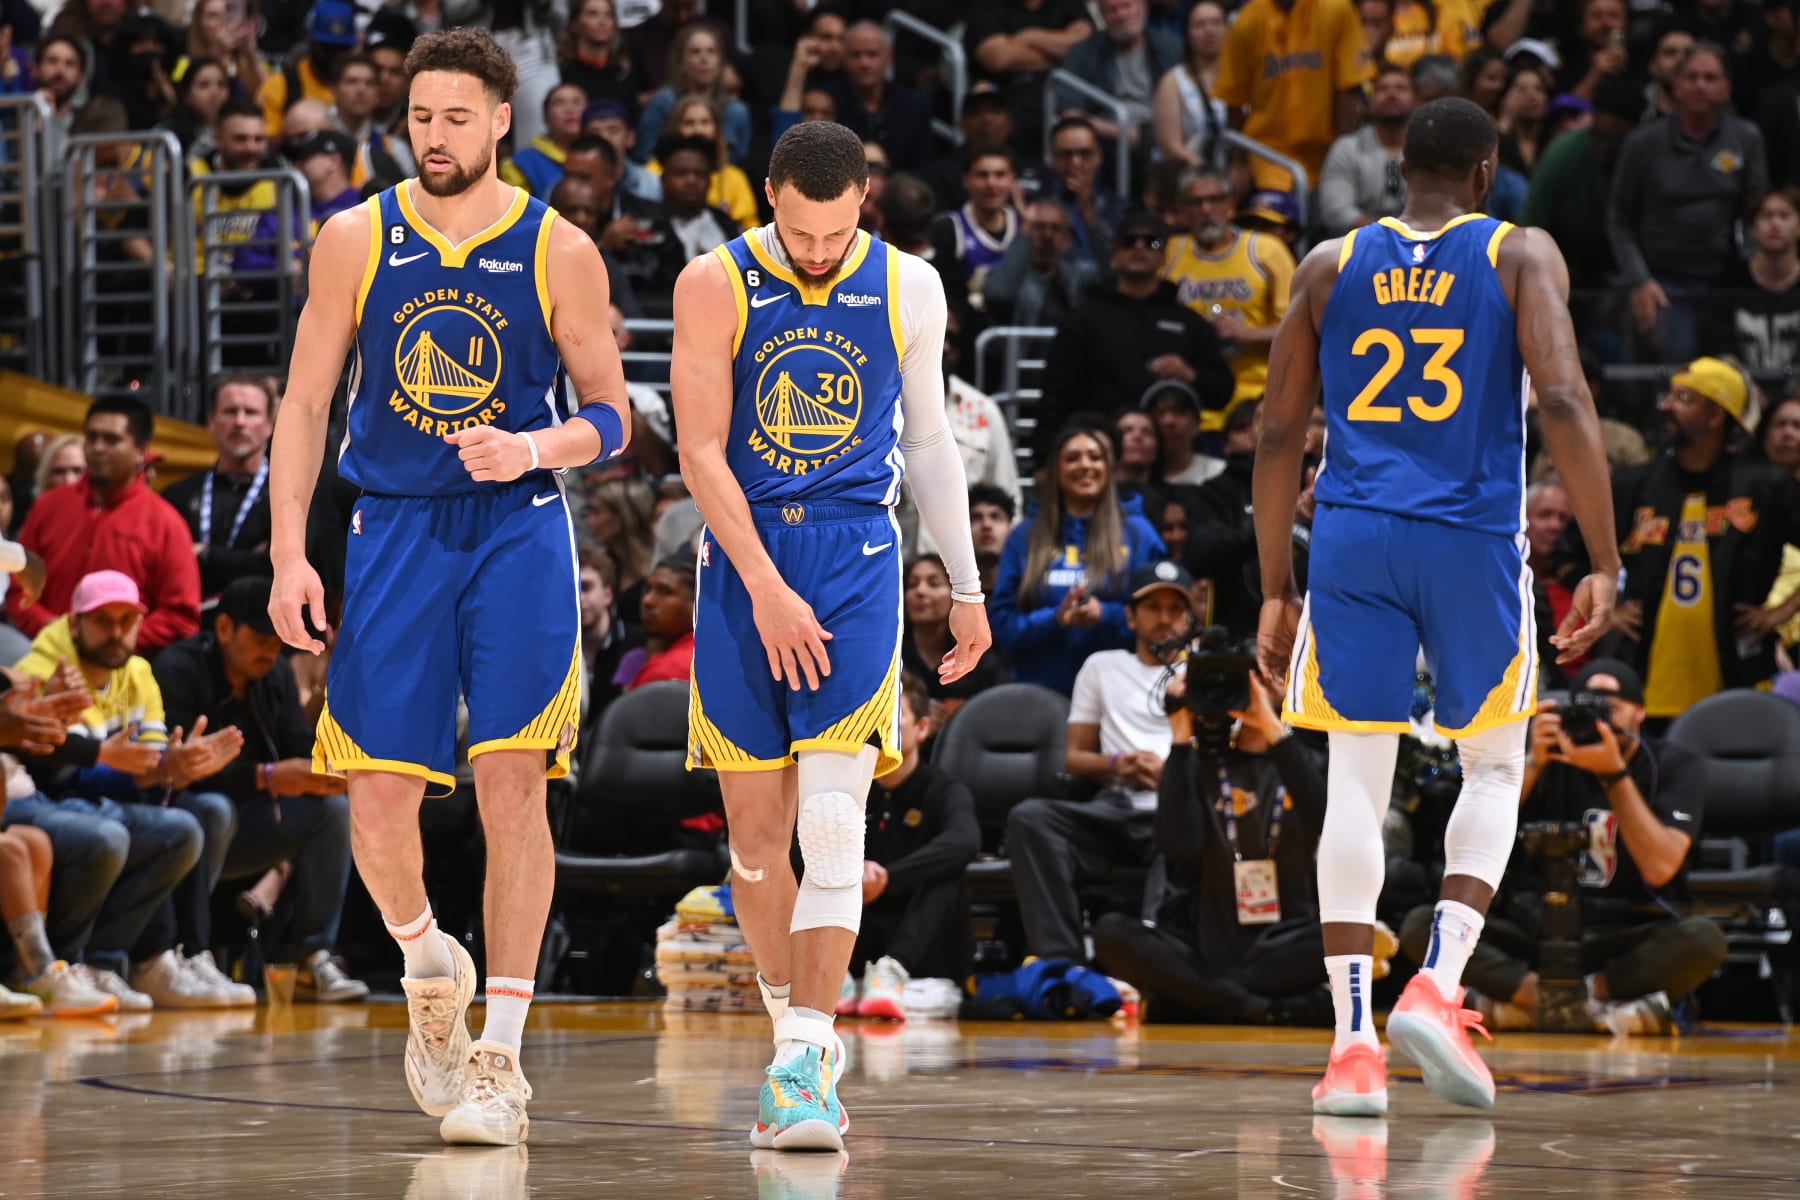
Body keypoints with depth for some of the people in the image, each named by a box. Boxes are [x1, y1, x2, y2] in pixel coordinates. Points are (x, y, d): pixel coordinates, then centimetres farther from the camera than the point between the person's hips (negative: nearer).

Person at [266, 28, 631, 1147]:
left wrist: (535, 448, -17)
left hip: (519, 530, -1)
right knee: (380, 799, -5)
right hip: (394, 530, 1)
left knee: (511, 781, -9)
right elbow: (306, 402, 6)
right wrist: (289, 552, -2)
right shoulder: (356, 240, 3)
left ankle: (501, 1057, -4)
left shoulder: (559, 253, 0)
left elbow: (610, 416, 5)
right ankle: (432, 967, 26)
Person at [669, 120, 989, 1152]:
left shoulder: (908, 289, 3)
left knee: (833, 817, -14)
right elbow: (702, 453, -8)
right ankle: (805, 1037, 22)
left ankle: (803, 1062, -18)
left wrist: (967, 585, 16)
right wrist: (767, 590, -16)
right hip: (744, 562, 0)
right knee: (755, 830, 5)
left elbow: (929, 439, 15)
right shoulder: (716, 287, -4)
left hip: (856, 560, 0)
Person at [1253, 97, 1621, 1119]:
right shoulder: (1520, 256, 2)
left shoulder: (1330, 266, 11)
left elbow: (1281, 434, 9)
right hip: (1474, 541, -2)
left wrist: (1277, 592, 15)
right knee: (1494, 769, 15)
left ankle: (1355, 1043, -5)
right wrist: (1606, 565, -10)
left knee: (1357, 784, 4)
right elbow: (1565, 402, -11)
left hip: (1352, 539, 2)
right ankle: (1438, 986, -4)